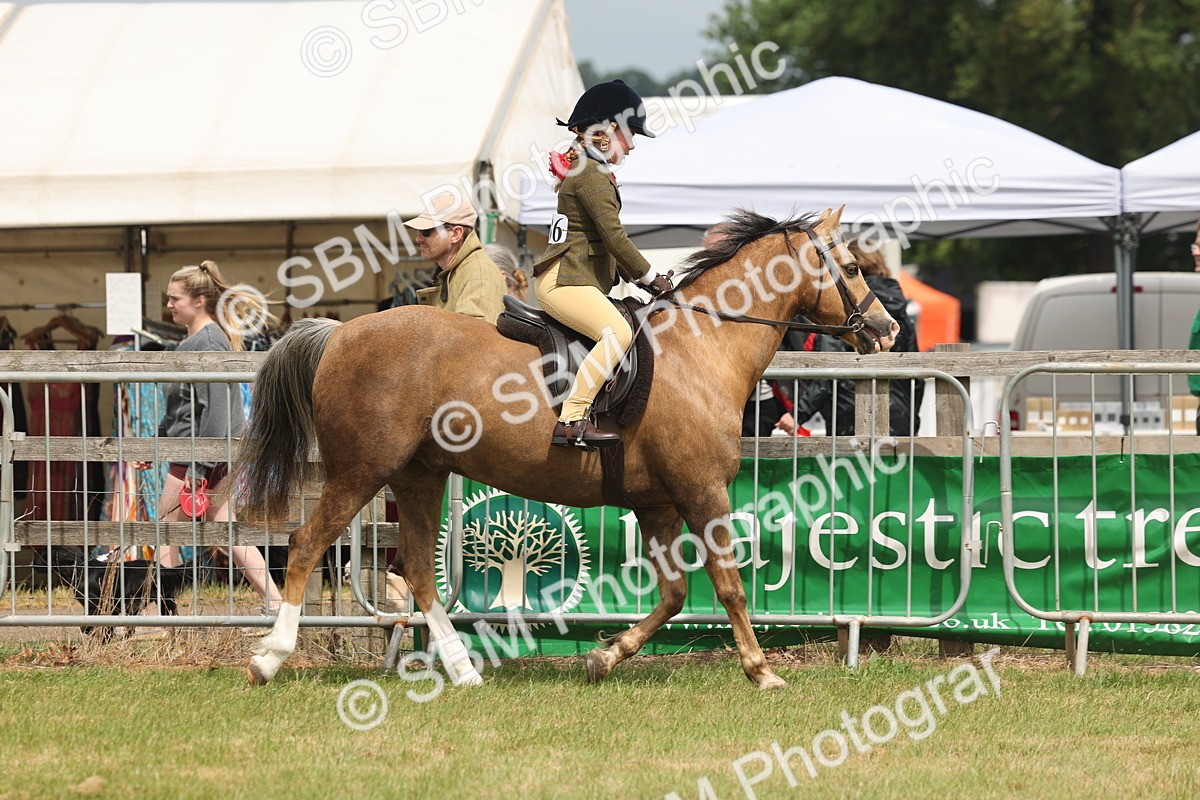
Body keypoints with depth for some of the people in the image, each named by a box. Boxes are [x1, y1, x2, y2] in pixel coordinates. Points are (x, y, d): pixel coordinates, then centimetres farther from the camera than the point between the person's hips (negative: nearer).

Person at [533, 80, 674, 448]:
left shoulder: (590, 172, 23)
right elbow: (615, 237, -15)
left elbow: (608, 243, 25)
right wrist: (652, 278, -6)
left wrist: (641, 278, 16)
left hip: (578, 280, 11)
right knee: (617, 333, -30)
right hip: (565, 280, -11)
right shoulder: (591, 176, -11)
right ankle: (571, 421, -37)